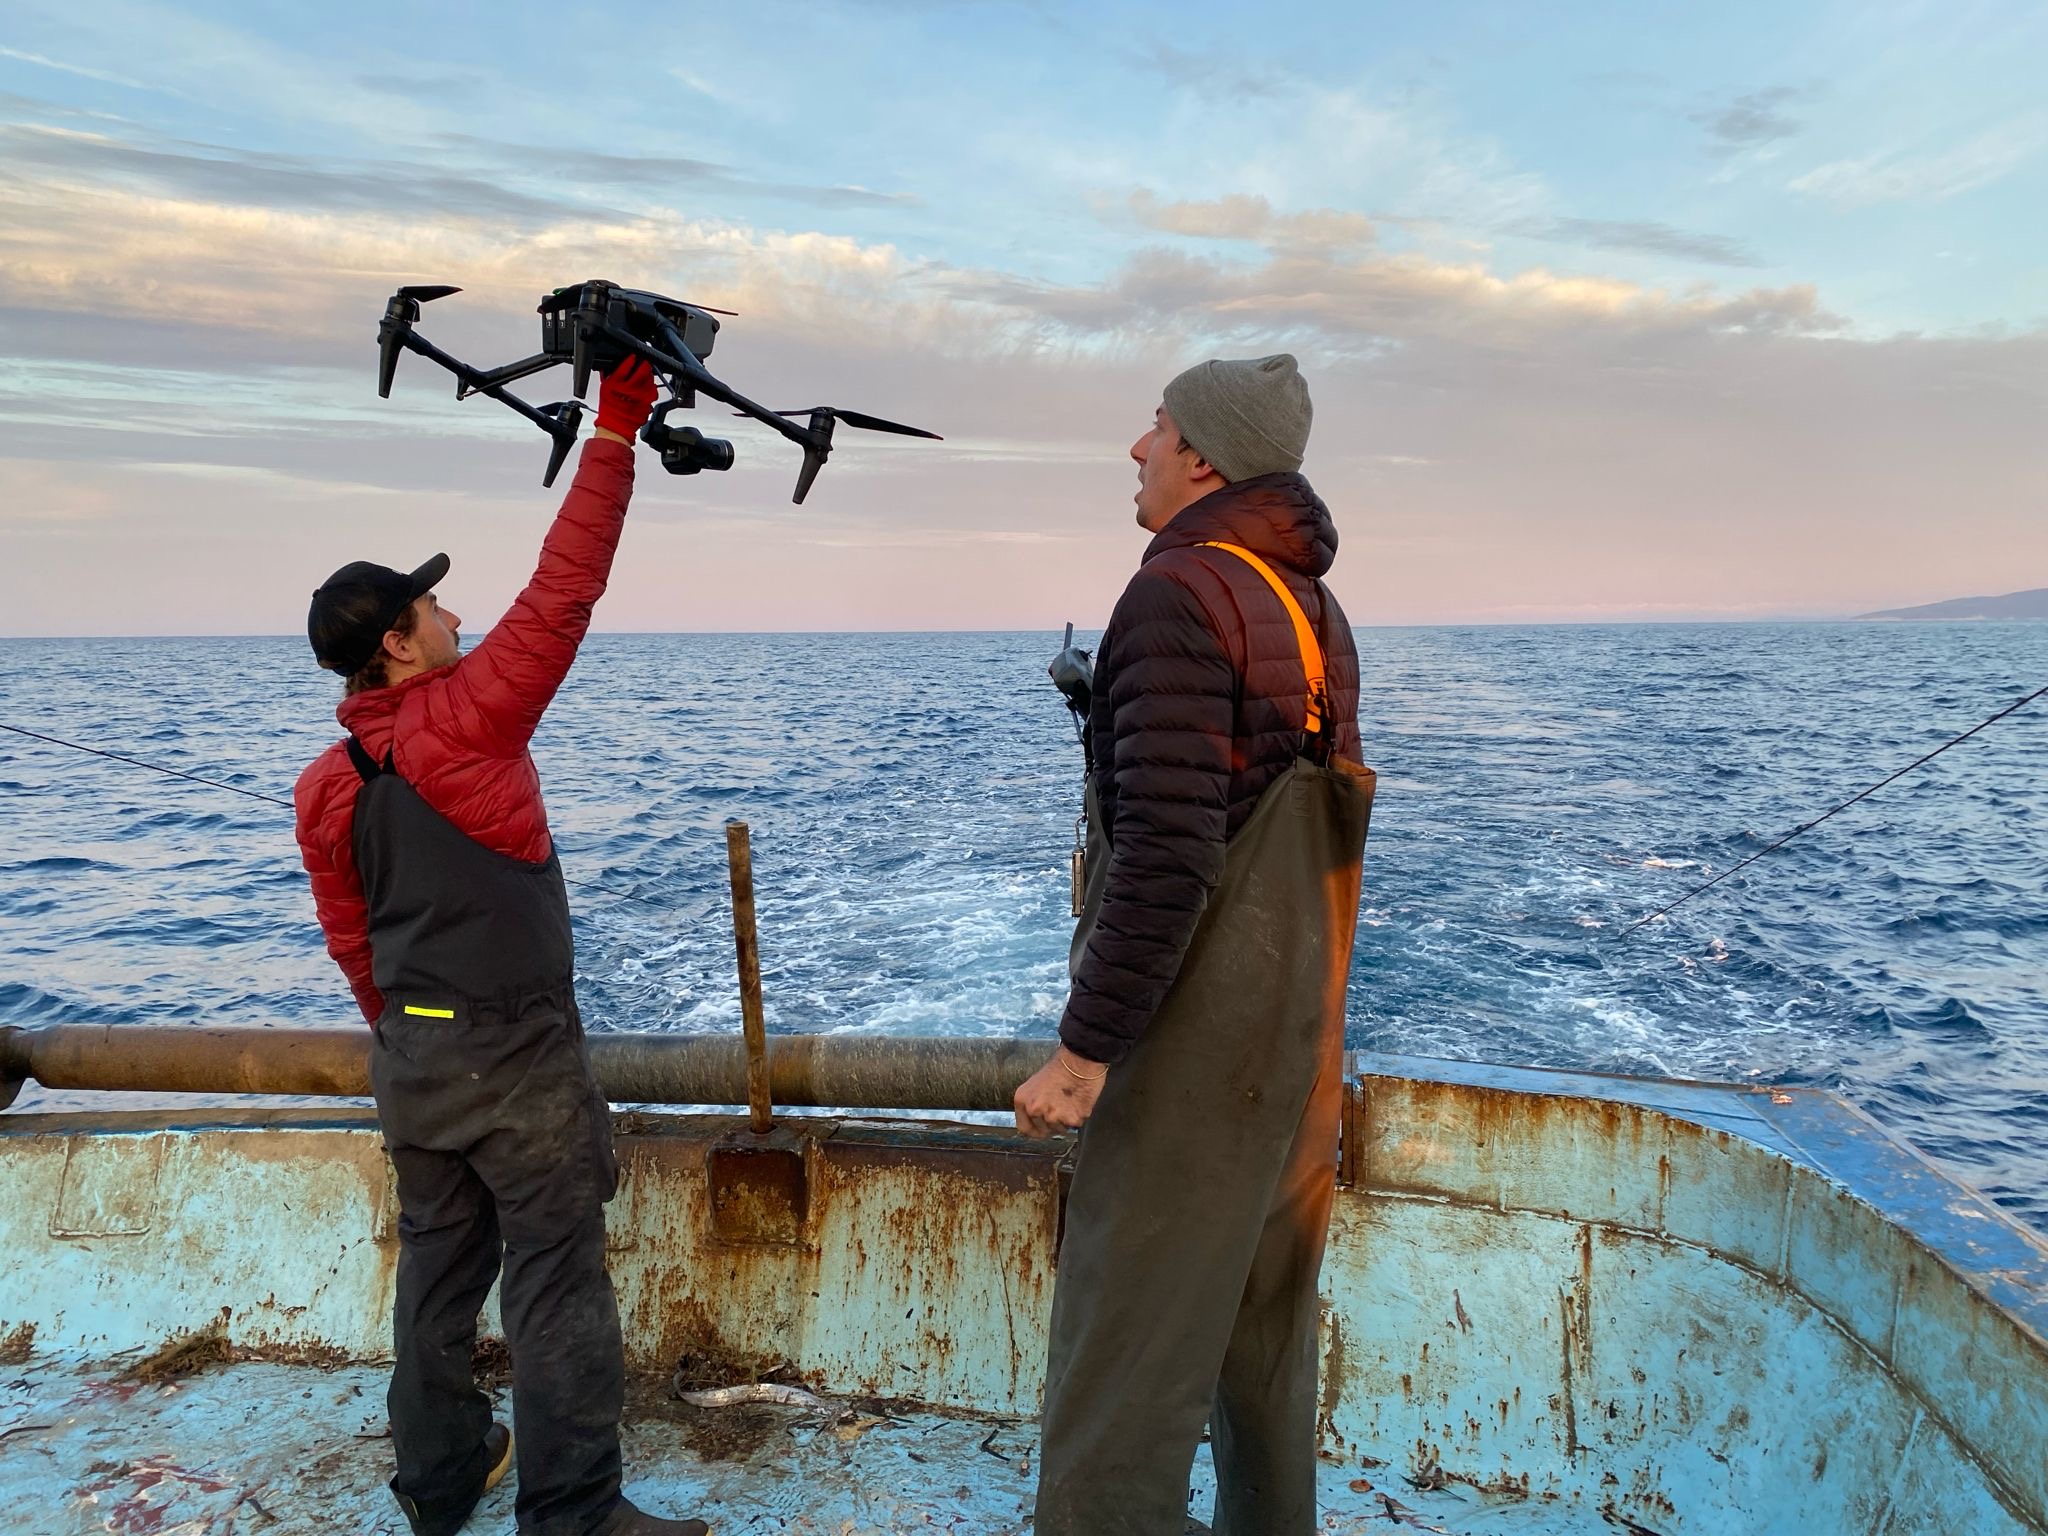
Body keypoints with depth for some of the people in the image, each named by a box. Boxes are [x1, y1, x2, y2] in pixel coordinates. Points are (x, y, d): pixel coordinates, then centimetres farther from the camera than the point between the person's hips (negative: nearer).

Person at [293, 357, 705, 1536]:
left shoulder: (326, 788, 3)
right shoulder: (469, 718, -18)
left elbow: (352, 942, 12)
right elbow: (560, 597, -18)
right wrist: (616, 432, -13)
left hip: (411, 1057, 7)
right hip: (518, 1056, -7)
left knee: (439, 1267, 19)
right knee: (557, 1282, 2)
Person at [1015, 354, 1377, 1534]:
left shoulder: (1180, 594, -15)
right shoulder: (1317, 607, 12)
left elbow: (1165, 854, -22)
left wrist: (1085, 1049, -18)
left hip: (1196, 1037, -9)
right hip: (1303, 1031, 9)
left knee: (1125, 1358, 0)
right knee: (1267, 1334, 20)